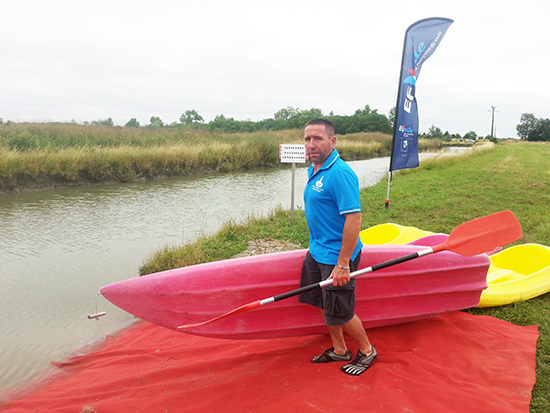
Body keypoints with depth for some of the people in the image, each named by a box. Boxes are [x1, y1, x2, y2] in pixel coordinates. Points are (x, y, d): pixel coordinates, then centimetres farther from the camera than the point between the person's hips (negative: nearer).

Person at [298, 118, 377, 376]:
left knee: (339, 312, 4)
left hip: (336, 256, -9)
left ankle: (367, 351, 29)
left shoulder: (340, 173, -22)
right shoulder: (314, 171, 8)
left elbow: (353, 218, -26)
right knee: (323, 304, 18)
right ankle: (339, 350, 38)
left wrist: (343, 264, -25)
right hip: (316, 252, 9)